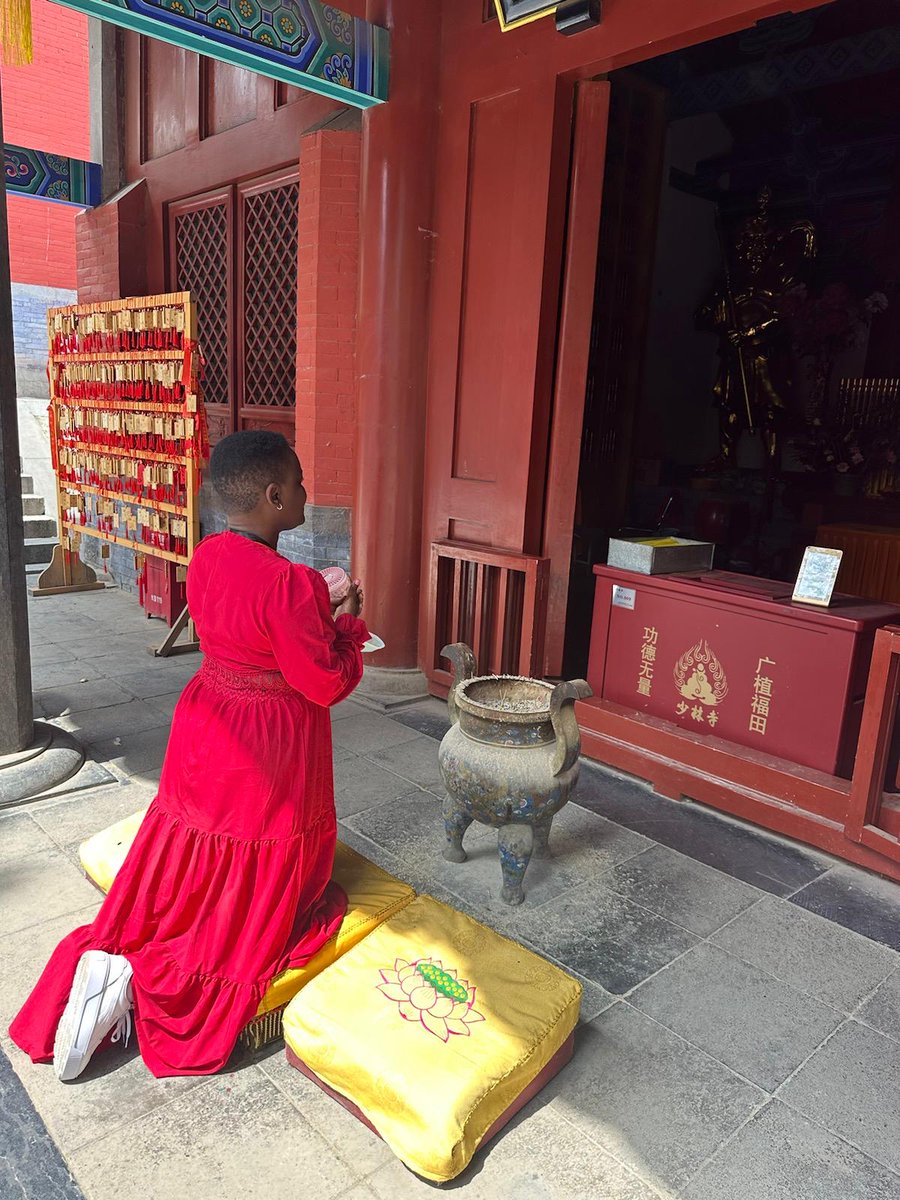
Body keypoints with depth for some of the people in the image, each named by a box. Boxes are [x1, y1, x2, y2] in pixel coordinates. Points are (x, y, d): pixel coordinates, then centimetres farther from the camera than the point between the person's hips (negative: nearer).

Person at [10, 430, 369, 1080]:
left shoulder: (207, 556, -3)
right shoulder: (288, 583, -28)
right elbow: (327, 683, -20)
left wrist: (317, 607, 8)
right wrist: (347, 622, -5)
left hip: (207, 731, 7)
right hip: (269, 753, -7)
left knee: (179, 880, 21)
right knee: (251, 899, 15)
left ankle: (107, 959, 4)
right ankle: (139, 980, 4)